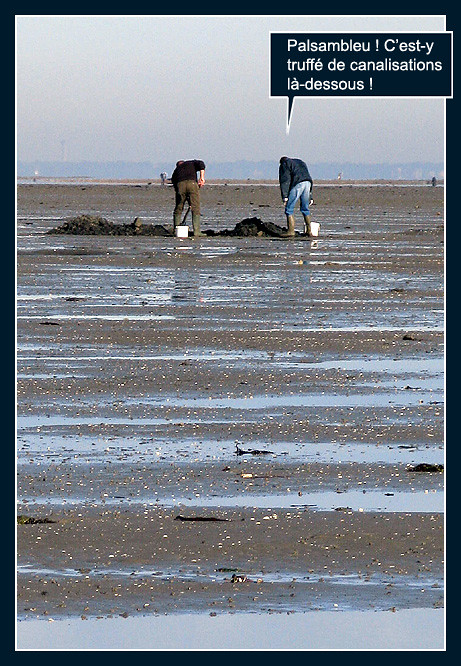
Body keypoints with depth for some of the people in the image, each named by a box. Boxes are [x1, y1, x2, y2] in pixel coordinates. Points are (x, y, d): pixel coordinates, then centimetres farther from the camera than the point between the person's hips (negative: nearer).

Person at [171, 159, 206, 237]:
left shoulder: (176, 170, 34)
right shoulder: (191, 163, 30)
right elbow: (201, 164, 6)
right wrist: (202, 178, 2)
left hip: (180, 185, 2)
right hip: (192, 183, -2)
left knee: (178, 209, 15)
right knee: (196, 209, 1)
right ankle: (197, 231, -4)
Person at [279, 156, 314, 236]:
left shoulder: (284, 165, 13)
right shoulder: (301, 162, 35)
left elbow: (284, 181, -1)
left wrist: (285, 197, -5)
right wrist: (309, 196, 31)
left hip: (297, 184, -7)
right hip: (308, 183, 7)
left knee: (289, 209, -1)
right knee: (305, 208, 20)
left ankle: (291, 231, -8)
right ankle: (309, 231, 20)